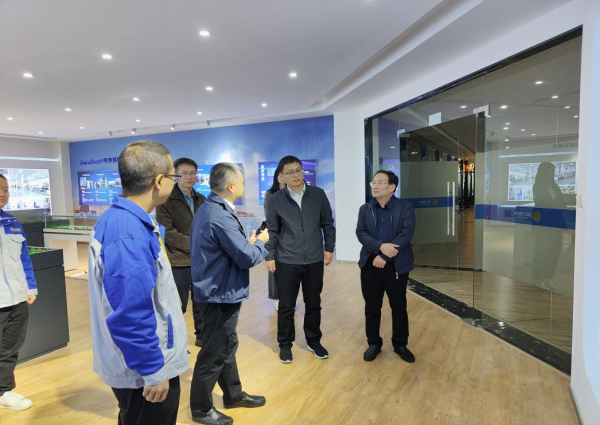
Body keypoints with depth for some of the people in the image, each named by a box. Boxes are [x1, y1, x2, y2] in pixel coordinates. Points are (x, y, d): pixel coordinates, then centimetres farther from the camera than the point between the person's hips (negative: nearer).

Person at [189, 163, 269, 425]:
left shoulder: (210, 208, 7)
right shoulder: (219, 217, -27)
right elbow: (247, 257, -25)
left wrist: (249, 242, 0)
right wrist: (260, 242, -7)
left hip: (218, 291, 10)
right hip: (221, 295, -10)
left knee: (226, 346, 23)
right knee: (214, 353, 7)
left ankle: (233, 395, 41)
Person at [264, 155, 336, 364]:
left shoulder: (318, 194, -2)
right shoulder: (276, 200, -4)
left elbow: (327, 223, 5)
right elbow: (272, 230, 1)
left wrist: (329, 248, 4)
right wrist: (269, 256, -1)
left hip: (314, 261, 2)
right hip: (287, 262, -1)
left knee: (313, 304, 15)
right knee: (286, 306, 10)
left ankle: (314, 341, 35)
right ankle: (285, 344, 29)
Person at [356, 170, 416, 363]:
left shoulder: (405, 206, -2)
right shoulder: (365, 209, 6)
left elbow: (407, 233, -13)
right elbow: (360, 233, -5)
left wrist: (384, 257, -19)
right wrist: (380, 246, -23)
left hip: (397, 265, -2)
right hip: (370, 265, 2)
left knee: (399, 307, 11)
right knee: (372, 308, 11)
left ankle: (400, 344, 30)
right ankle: (374, 344, 29)